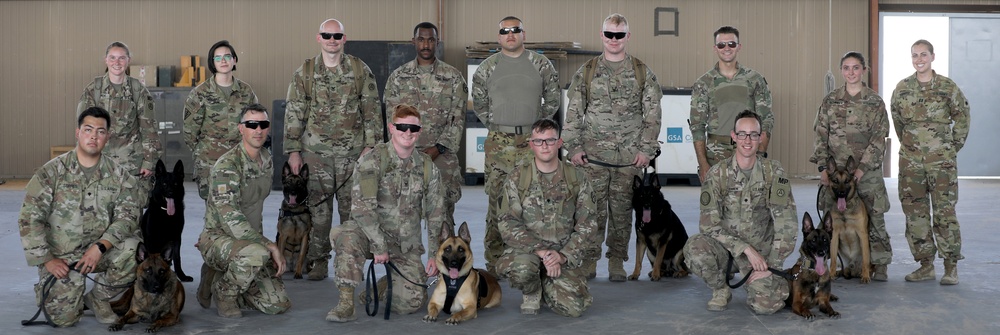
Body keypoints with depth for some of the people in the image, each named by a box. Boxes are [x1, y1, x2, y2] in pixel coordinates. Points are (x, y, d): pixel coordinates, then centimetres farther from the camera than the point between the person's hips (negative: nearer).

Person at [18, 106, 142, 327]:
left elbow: (127, 216, -10)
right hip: (60, 257, -2)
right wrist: (47, 259, -14)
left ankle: (98, 298, 0)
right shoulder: (51, 172, -9)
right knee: (63, 318, -14)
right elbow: (30, 219, -10)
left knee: (134, 251, -28)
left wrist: (100, 247, -24)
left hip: (100, 251, 2)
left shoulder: (118, 176, -3)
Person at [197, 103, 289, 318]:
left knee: (278, 305, -4)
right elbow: (231, 220, -27)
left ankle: (220, 279, 17)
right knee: (257, 253, -40)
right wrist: (270, 246, -26)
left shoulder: (267, 160, 6)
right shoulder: (227, 166, -20)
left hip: (251, 241, 7)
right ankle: (222, 290, -9)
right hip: (218, 238, -7)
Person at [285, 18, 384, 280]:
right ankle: (319, 261, 13)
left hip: (353, 152, 0)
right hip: (316, 152, 0)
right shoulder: (304, 73, 5)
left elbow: (372, 111, 4)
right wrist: (293, 151, 0)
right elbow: (293, 114, 5)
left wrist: (370, 145, -3)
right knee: (318, 209, 3)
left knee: (352, 209, 4)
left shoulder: (361, 70, 3)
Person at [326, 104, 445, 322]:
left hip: (406, 245, 3)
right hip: (369, 234, -3)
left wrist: (434, 254, 3)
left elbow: (435, 215, 7)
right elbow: (362, 206, -19)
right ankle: (346, 303, -22)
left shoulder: (428, 167, 2)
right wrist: (379, 246, -21)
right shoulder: (372, 161, -11)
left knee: (412, 302, -11)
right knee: (346, 236, -38)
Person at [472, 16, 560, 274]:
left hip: (533, 141, 0)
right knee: (497, 200, -1)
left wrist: (538, 125, 9)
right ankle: (494, 262, 7)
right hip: (498, 143, 0)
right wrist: (494, 126, 10)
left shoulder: (541, 65, 8)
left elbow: (553, 99, 15)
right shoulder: (487, 67, 8)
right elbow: (479, 103, 16)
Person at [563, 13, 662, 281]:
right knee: (593, 208, 1)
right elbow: (574, 113, 6)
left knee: (622, 209, 5)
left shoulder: (643, 73, 6)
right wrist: (574, 147, -1)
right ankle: (589, 259, 12)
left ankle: (617, 260, 16)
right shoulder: (586, 72, 6)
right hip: (593, 155, 0)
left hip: (629, 156, 0)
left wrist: (647, 149, -3)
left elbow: (652, 115, 5)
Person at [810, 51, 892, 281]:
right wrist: (823, 167, -3)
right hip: (835, 169, 2)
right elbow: (821, 135, 6)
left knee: (873, 217, -2)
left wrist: (862, 167, -13)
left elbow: (879, 138, -3)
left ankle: (880, 265, 7)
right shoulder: (830, 101, 7)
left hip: (867, 170, -2)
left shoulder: (875, 102, 2)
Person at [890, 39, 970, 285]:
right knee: (915, 212, 5)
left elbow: (962, 118, 7)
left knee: (944, 212, -5)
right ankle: (925, 265, 15)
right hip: (910, 160, 3)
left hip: (942, 159, -3)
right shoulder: (902, 88, 6)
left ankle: (951, 267, 5)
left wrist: (954, 147, 6)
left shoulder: (947, 87, -1)